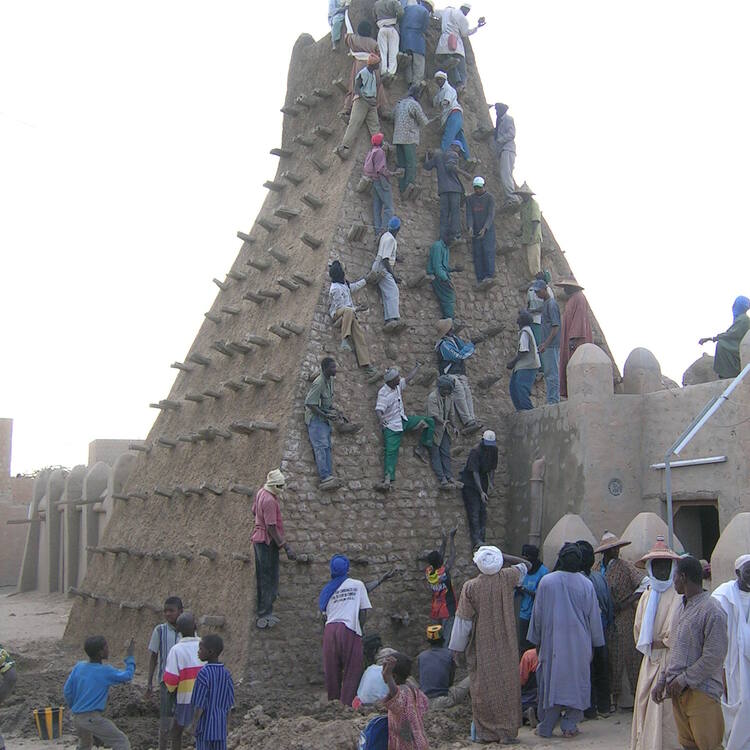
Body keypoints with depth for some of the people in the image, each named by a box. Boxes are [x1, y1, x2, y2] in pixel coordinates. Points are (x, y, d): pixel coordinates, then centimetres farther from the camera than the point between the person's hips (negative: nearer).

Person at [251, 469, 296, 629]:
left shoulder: (261, 492, 6)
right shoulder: (270, 500, -24)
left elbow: (254, 511, 21)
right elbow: (271, 527, -25)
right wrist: (285, 546, -23)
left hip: (258, 538, 10)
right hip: (267, 541, -10)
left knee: (262, 577, 16)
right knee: (269, 578, -3)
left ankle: (262, 611, 24)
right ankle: (264, 615, 0)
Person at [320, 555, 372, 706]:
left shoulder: (328, 589, 16)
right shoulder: (357, 585, 8)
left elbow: (325, 613, 17)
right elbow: (363, 611, 5)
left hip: (330, 629, 3)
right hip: (349, 630, -3)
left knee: (332, 670, 11)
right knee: (351, 670, 1)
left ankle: (333, 702, 18)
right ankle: (347, 704, -5)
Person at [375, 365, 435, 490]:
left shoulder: (398, 385, 1)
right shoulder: (383, 393, -22)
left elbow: (408, 378, 20)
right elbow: (379, 409, -34)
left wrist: (417, 367, 32)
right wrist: (381, 419, -55)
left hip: (403, 420, 8)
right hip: (391, 426, -8)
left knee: (429, 422, 0)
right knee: (390, 452, -17)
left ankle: (421, 449, 9)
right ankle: (388, 479, -27)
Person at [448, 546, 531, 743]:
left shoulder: (470, 587, -13)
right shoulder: (507, 578, -9)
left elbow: (463, 621, -8)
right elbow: (525, 565, 12)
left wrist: (458, 649, 0)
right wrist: (503, 557, 4)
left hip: (481, 648, -2)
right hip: (506, 648, 2)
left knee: (483, 687, 6)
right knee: (507, 686, 9)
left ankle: (485, 731, 10)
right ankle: (507, 730, 12)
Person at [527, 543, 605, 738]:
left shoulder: (546, 581, -7)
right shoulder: (586, 584, -5)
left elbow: (538, 613, 0)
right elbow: (593, 616, 2)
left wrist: (536, 640, 10)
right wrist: (595, 642, 12)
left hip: (552, 642, 0)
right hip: (579, 643, 0)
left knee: (551, 681, 7)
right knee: (577, 681, 10)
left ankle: (546, 727, 11)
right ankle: (570, 725, 8)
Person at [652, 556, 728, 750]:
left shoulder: (712, 610, -14)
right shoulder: (682, 607, 14)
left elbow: (714, 657, -18)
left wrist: (683, 680, -15)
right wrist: (663, 681, 12)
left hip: (702, 692, -8)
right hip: (679, 691, 8)